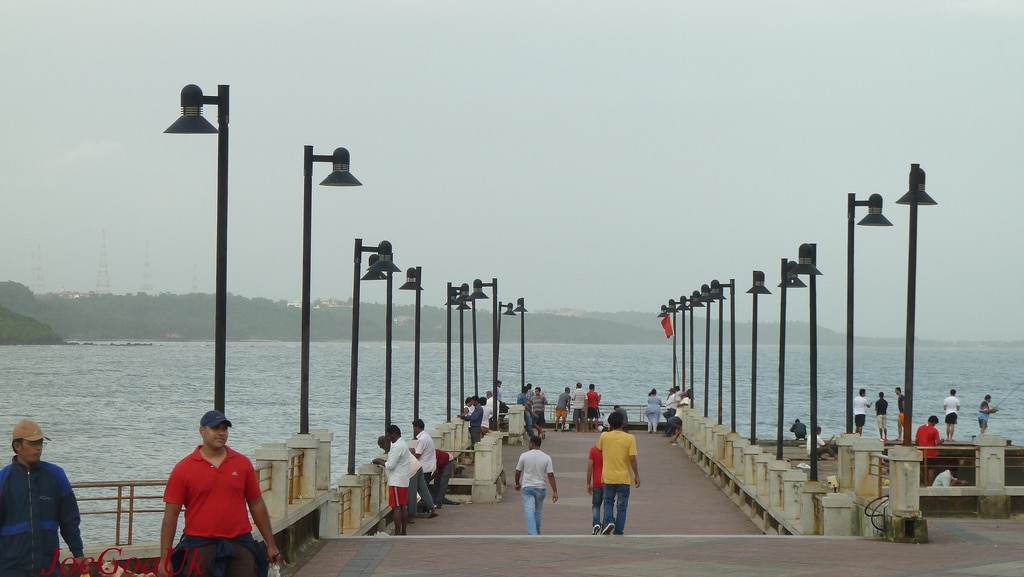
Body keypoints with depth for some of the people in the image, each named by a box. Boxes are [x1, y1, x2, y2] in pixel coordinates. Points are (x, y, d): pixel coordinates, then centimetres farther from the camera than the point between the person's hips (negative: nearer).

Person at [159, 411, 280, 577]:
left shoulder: (243, 463, 8)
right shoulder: (183, 469, 0)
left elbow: (257, 505, 13)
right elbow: (171, 515, -1)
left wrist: (271, 544, 13)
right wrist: (165, 559, -5)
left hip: (239, 545, 2)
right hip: (200, 548, -2)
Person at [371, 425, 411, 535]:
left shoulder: (397, 446, -17)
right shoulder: (404, 444, 15)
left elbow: (391, 465, -19)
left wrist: (380, 462, -4)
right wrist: (383, 461, 14)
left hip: (396, 482, -10)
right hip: (404, 481, 10)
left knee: (396, 507, -7)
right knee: (403, 506, 11)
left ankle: (397, 533, -8)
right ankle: (403, 531, 14)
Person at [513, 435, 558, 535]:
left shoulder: (524, 456, -6)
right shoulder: (546, 458, -4)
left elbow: (518, 472, 2)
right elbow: (550, 475, -7)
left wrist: (517, 484, 21)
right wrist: (555, 491, -6)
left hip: (527, 487, -2)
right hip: (540, 488, 2)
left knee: (529, 511, -7)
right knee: (537, 512, 16)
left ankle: (532, 534, -21)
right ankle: (537, 534, 27)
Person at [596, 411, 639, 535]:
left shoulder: (604, 436, -4)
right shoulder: (630, 438, -10)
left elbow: (599, 449, 16)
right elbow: (632, 458, -13)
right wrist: (637, 475, -4)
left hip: (608, 477, 1)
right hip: (624, 478, -1)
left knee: (608, 502, 18)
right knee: (621, 506, 8)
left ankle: (609, 521, -7)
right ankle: (618, 532, 8)